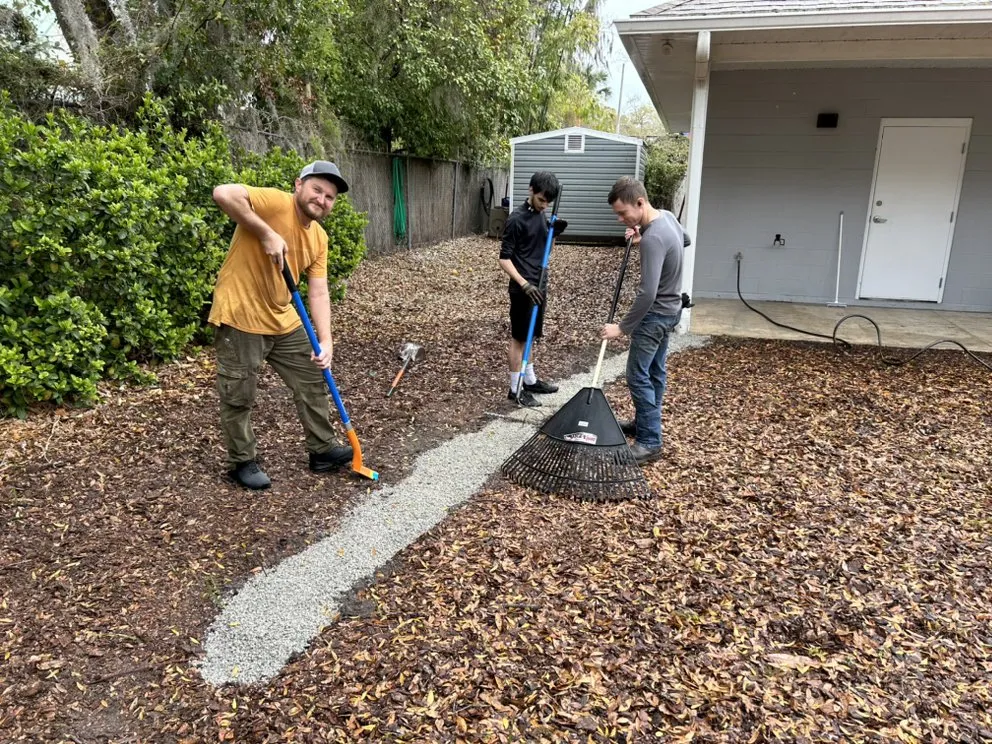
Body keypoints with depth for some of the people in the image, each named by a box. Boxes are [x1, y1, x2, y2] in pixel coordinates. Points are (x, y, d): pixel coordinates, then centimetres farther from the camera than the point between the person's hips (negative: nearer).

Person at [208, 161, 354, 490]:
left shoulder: (319, 238, 4)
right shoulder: (275, 202, -17)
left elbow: (319, 292, -1)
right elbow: (223, 193, -32)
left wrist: (325, 340, -13)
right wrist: (267, 233, -30)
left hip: (283, 320, 8)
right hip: (240, 317, -8)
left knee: (313, 381, 14)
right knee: (238, 398, 4)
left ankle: (322, 450, 29)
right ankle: (242, 463, 24)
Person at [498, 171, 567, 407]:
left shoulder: (540, 214, 8)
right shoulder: (517, 219, -16)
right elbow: (504, 258, -18)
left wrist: (554, 232, -1)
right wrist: (524, 284, -28)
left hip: (538, 285, 8)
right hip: (523, 289, -8)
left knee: (530, 336, 18)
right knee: (519, 338, 1)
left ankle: (530, 380, 31)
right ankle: (515, 388, 10)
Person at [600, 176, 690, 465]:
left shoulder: (653, 239, -30)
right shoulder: (666, 216, 0)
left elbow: (647, 294, -33)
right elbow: (686, 240, 23)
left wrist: (622, 327, -26)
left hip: (656, 314, -10)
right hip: (668, 309, 10)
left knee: (638, 376, -6)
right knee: (655, 371, 18)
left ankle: (650, 442, 0)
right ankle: (645, 423, 32)